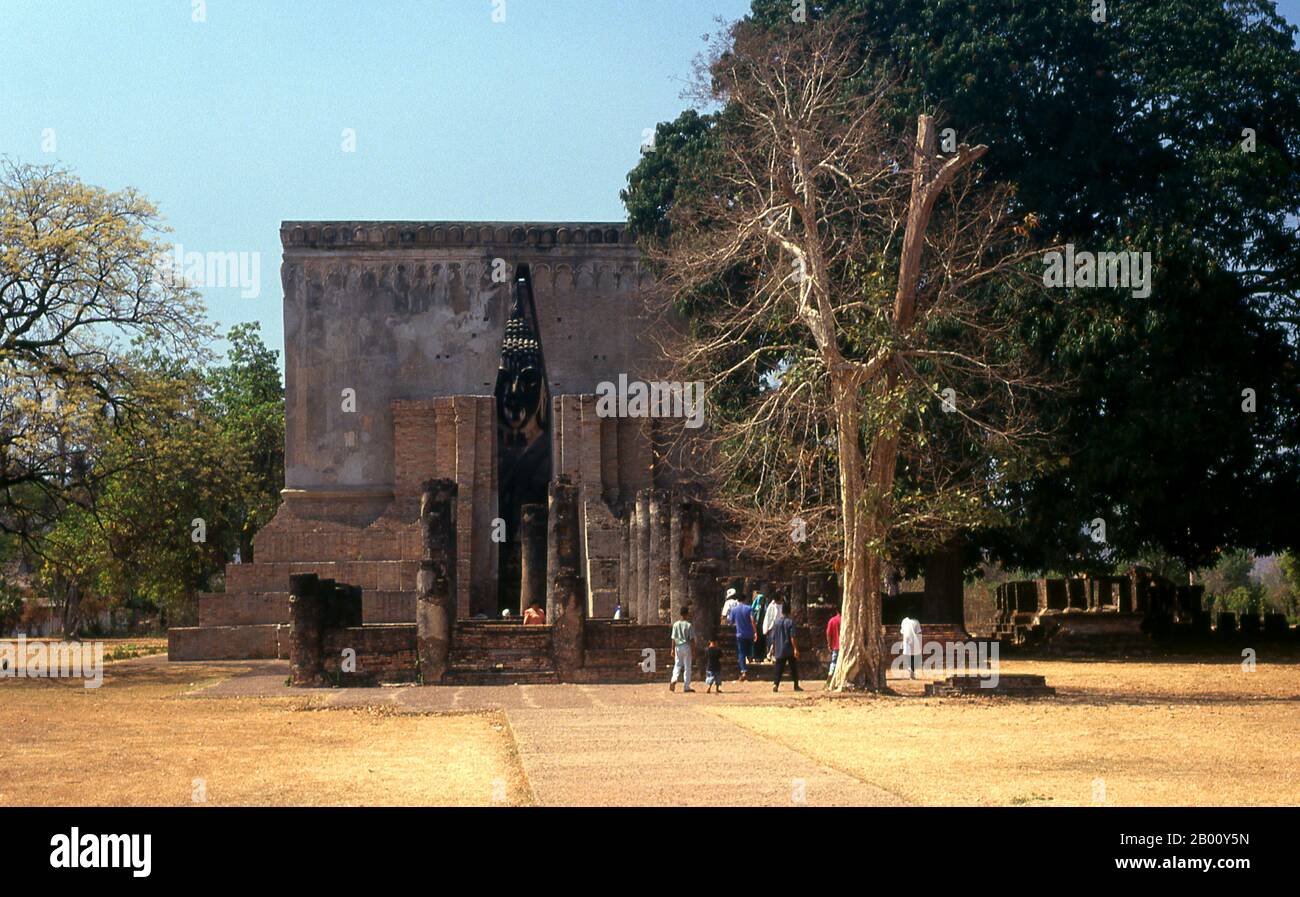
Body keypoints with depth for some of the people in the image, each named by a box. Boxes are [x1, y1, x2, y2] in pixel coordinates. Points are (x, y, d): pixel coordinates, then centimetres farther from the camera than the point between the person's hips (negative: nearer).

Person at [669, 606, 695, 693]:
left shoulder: (675, 624, 2)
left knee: (677, 665, 11)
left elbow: (673, 638, 3)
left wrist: (673, 649, 8)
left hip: (677, 646, 3)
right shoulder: (689, 625, -9)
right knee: (687, 667, 4)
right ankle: (686, 687, 6)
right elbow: (692, 639, -8)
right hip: (686, 646, -3)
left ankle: (673, 680, -15)